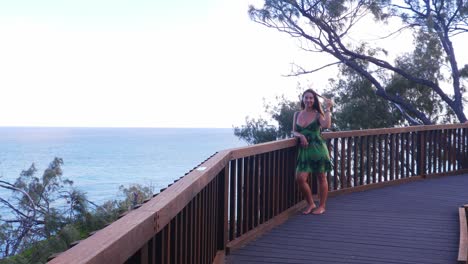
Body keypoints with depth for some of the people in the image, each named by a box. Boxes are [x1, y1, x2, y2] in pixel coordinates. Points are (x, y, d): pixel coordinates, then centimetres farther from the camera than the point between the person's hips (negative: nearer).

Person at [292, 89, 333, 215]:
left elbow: (326, 125, -19)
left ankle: (322, 206, 19)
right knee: (300, 178, -7)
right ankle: (311, 204, 14)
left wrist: (328, 108, -15)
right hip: (304, 150, 3)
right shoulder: (297, 114, 11)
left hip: (318, 148, -3)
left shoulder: (317, 114, 0)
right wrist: (300, 136, -10)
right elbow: (294, 132, 11)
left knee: (321, 177, 5)